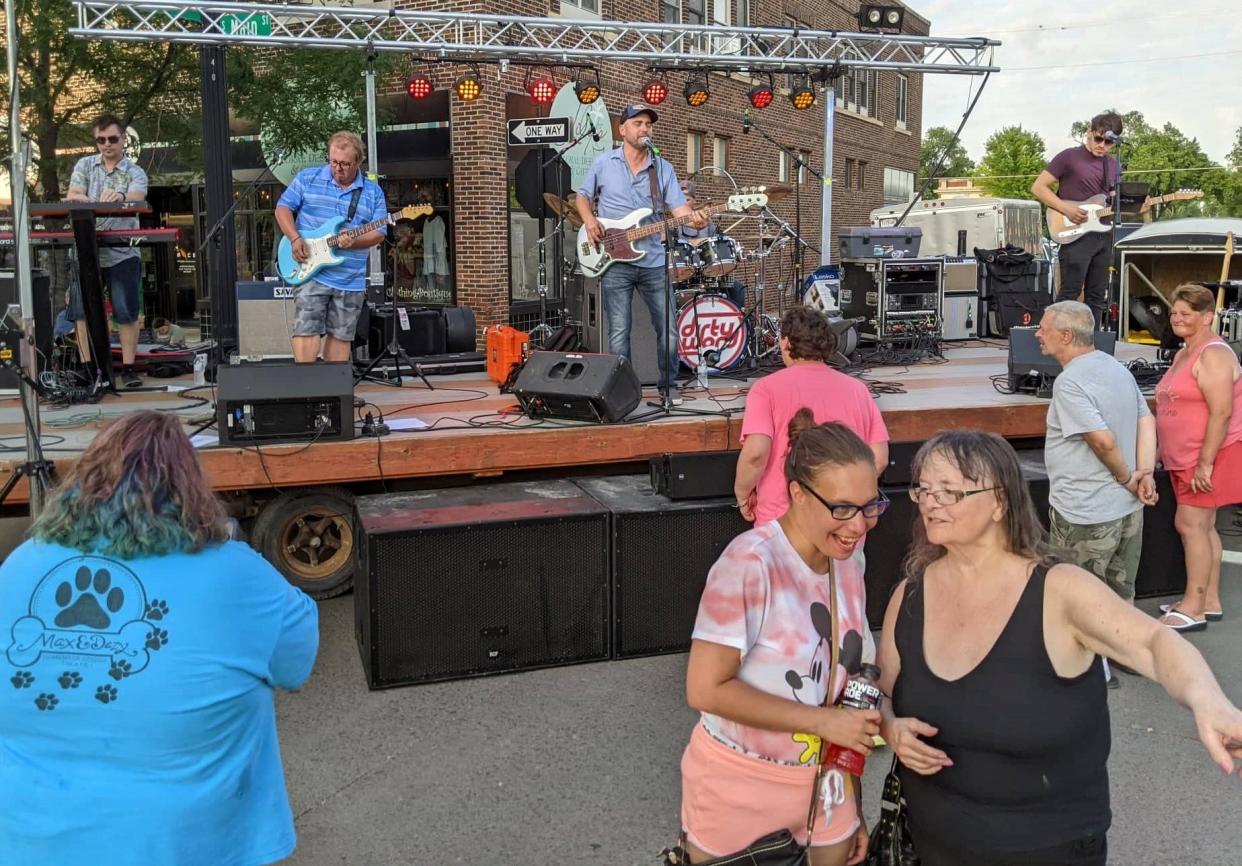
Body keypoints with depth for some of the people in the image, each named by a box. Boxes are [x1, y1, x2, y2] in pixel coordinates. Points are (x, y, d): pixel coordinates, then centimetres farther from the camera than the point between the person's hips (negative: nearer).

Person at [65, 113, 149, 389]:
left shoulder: (135, 173, 3)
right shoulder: (85, 165, 10)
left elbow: (137, 197, -19)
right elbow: (72, 196, -3)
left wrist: (120, 196, -43)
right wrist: (89, 201, -27)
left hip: (122, 252, -2)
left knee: (126, 312, -3)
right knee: (82, 311, 3)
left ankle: (128, 367, 4)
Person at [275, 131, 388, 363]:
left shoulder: (373, 191, 5)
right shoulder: (307, 178, 3)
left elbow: (379, 232, 1)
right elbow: (283, 208, 5)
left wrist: (354, 240, -18)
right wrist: (295, 239, -12)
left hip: (351, 280, 2)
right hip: (312, 272, -2)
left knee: (341, 336, 8)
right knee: (306, 329, -10)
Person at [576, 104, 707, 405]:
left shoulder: (663, 169, 8)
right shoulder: (603, 163, 4)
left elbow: (679, 207, 0)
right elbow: (582, 197, 14)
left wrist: (694, 219, -23)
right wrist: (589, 221, -7)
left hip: (653, 261, 2)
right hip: (614, 262, -2)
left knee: (668, 328, 4)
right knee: (619, 332, -1)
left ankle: (669, 384, 20)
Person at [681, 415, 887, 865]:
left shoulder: (848, 570, -1)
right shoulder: (752, 562, -23)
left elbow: (843, 692, 8)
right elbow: (705, 689, -24)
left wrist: (854, 809, 9)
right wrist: (821, 720, -21)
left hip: (823, 782, 6)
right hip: (738, 783, -5)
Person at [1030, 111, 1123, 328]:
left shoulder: (1113, 165, 16)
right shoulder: (1069, 157, -5)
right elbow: (1038, 187, -6)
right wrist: (1065, 208, -16)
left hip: (1104, 235, 7)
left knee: (1097, 296, 9)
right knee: (1069, 294, -10)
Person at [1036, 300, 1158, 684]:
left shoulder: (1070, 382, -21)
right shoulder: (1117, 367, 7)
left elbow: (1103, 440, -27)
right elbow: (1146, 421, 4)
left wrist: (1128, 479, -11)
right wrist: (1145, 473, -6)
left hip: (1085, 513, -8)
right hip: (1127, 508, 8)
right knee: (1119, 590, 22)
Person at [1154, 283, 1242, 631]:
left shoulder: (1213, 355, -15)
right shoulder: (1183, 354, 16)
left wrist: (1205, 463, -24)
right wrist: (1163, 449, 22)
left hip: (1211, 457, -10)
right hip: (1185, 458, 10)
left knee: (1190, 524, -11)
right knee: (1203, 526, 12)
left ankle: (1194, 608, -6)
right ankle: (1210, 601, 19)